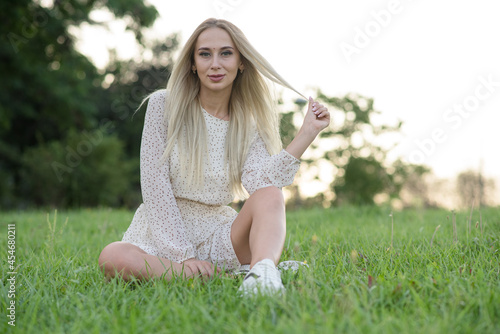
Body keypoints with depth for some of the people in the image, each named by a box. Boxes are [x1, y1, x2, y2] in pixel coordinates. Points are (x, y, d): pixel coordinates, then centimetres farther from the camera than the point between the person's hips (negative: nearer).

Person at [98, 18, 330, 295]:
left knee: (271, 196, -25)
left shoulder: (249, 125, 5)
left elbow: (261, 185, -15)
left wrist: (307, 133, -18)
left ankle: (262, 274, -52)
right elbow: (155, 186, -9)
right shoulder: (164, 104, -2)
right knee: (112, 258, -33)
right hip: (161, 235, -1)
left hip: (217, 237, 2)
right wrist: (183, 254, -16)